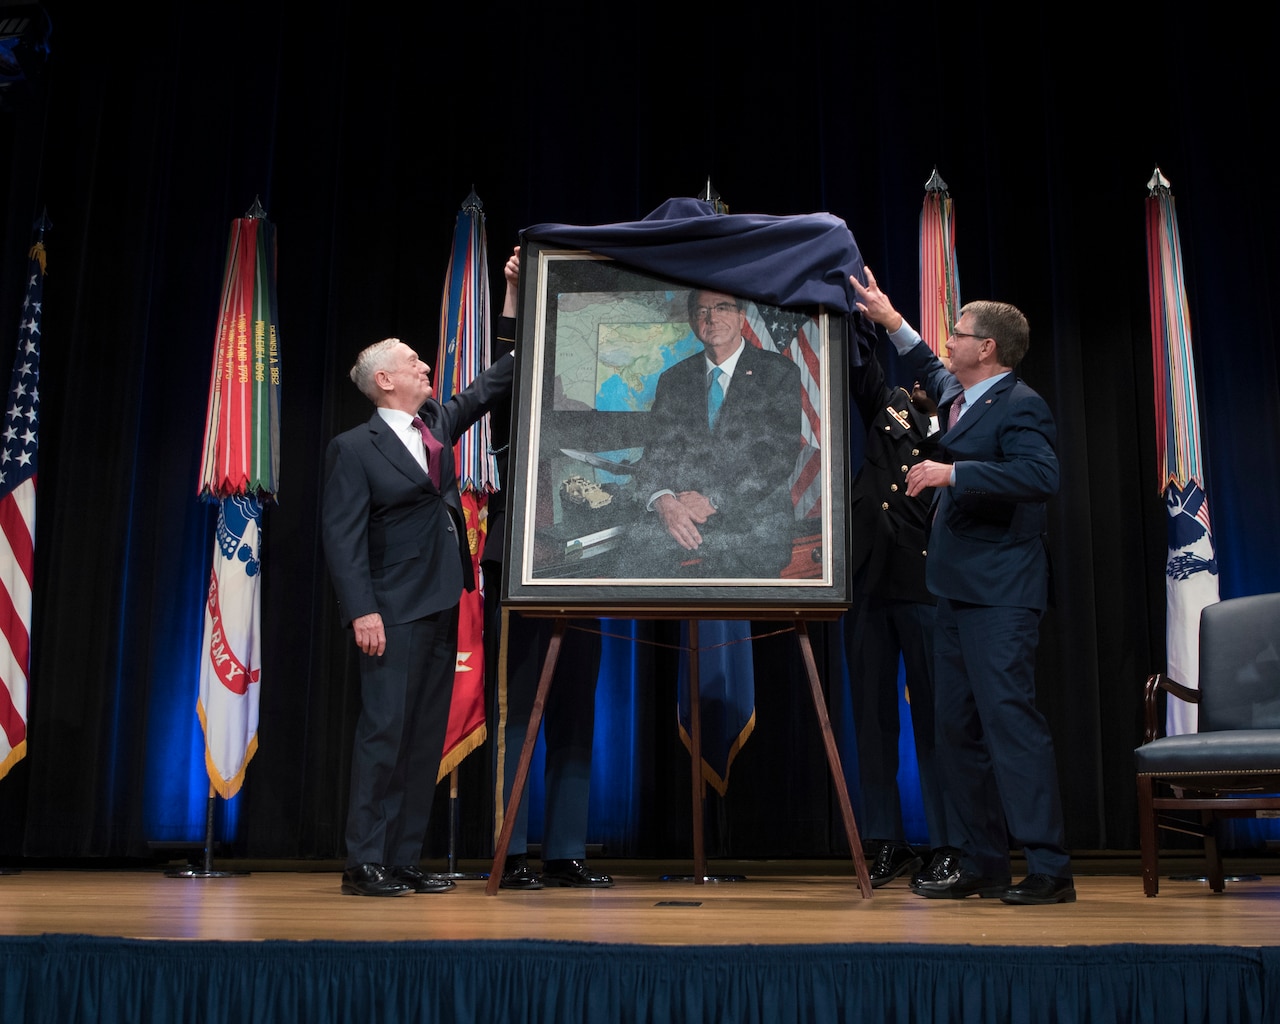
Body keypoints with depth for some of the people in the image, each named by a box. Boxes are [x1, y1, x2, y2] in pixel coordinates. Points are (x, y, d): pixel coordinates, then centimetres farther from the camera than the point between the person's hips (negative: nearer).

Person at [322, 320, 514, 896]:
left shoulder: (437, 424, 14)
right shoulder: (354, 448, -5)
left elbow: (492, 386, 23)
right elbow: (342, 537, -11)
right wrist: (361, 610, -20)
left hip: (442, 605, 8)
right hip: (395, 611, -7)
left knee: (426, 738, 8)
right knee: (384, 731, -7)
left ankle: (404, 860, 14)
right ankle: (364, 864, 0)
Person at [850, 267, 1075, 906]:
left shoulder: (1020, 407, -11)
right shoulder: (960, 398, 17)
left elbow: (1042, 476, -27)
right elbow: (930, 372, 40)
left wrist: (952, 472, -25)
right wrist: (891, 320, 38)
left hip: (1000, 596, -10)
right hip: (959, 590, 10)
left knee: (1009, 717, -12)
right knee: (957, 725, 10)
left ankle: (1049, 869, -5)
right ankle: (980, 862, 18)